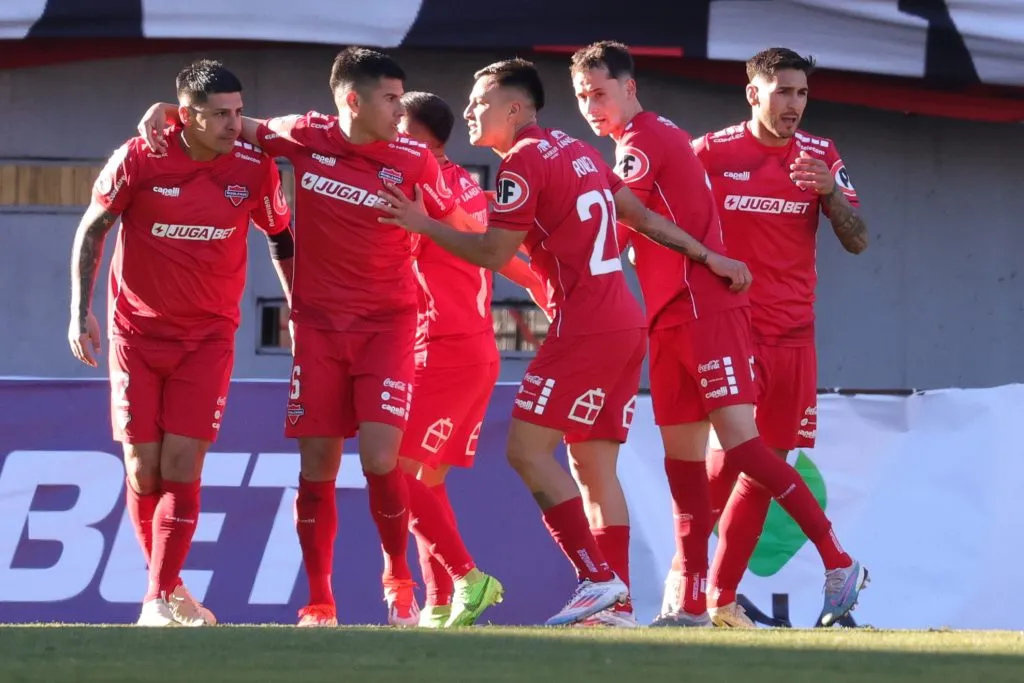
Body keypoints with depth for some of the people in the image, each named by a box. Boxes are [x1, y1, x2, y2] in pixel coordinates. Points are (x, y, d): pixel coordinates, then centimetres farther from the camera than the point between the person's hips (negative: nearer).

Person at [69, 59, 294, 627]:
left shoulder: (254, 168, -7)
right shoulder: (138, 160, -12)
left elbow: (280, 237, 11)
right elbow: (91, 230, 0)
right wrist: (80, 313, -4)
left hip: (208, 337, 0)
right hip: (137, 333, 0)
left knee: (182, 467, -11)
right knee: (143, 469, 1)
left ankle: (160, 601, -10)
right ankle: (165, 585, 18)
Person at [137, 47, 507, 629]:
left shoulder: (414, 161, -7)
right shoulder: (306, 138, -2)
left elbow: (460, 230, 8)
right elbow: (241, 128, 15)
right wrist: (166, 112, 5)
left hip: (386, 324, -2)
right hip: (318, 324, 2)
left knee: (381, 461, -13)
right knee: (317, 468, 1)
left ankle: (400, 581, 11)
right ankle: (319, 605, 11)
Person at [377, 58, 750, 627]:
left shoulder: (524, 161, -8)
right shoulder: (578, 152, 18)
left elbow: (492, 253, -10)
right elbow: (643, 217, 21)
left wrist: (422, 223, -3)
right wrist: (709, 258, 26)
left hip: (583, 329, -9)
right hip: (626, 325, 9)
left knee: (528, 450, -9)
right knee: (596, 464, 9)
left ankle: (599, 580, -17)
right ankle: (617, 602, 4)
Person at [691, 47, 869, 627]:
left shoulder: (821, 155, 6)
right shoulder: (711, 153, -3)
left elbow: (858, 242, 3)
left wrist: (829, 191, -13)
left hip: (794, 334, 4)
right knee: (732, 452, -17)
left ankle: (723, 598, 11)